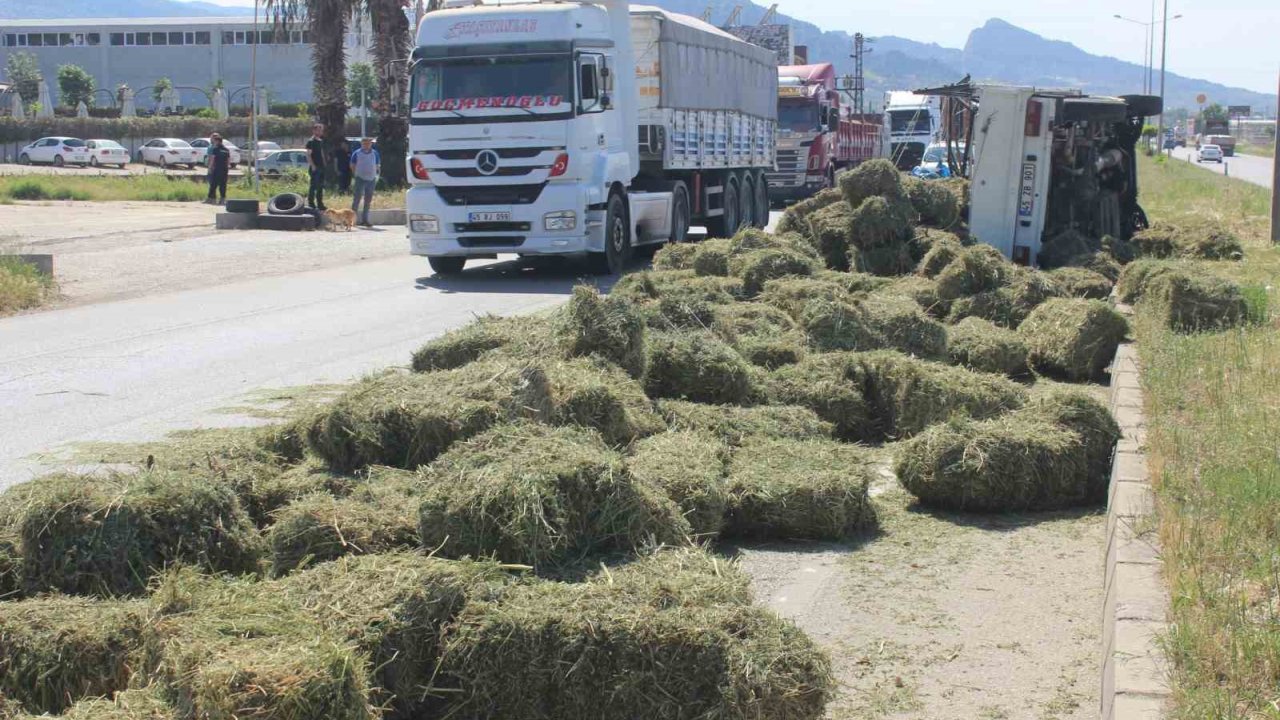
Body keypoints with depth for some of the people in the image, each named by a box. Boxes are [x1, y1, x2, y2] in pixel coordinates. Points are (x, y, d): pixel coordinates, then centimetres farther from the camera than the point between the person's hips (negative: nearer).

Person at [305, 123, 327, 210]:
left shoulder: (321, 141, 14)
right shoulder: (311, 142, -10)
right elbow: (308, 155, -14)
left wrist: (324, 164, 15)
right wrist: (312, 165, -20)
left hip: (321, 167, 8)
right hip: (314, 167, -8)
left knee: (321, 186, 11)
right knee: (313, 186, -6)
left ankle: (320, 204, 16)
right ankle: (311, 204, 0)